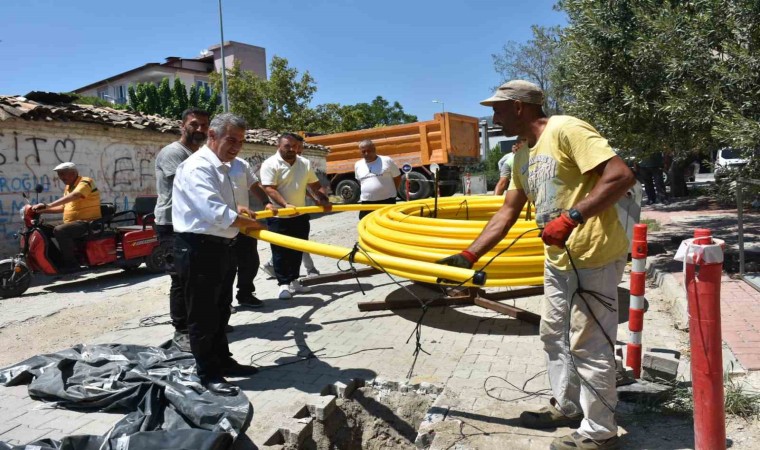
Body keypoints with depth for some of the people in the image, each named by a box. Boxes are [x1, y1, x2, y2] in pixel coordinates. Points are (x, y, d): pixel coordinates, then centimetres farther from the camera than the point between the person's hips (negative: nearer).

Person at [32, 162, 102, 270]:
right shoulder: (68, 187, 19)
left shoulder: (85, 182, -11)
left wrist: (49, 205, -36)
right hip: (73, 222, 10)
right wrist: (43, 211, 6)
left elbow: (73, 196, -30)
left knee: (59, 230, -29)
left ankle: (71, 263, -22)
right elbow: (62, 207, 20)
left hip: (87, 222, -10)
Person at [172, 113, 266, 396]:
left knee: (220, 311, 20)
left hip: (222, 247, 10)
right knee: (202, 316, 2)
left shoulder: (222, 167, 15)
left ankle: (223, 362, 34)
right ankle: (207, 374, 15)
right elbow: (215, 213, -28)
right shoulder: (197, 167, -18)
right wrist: (250, 222, -16)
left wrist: (238, 212, 11)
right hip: (199, 250, -10)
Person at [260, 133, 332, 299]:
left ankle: (294, 281, 25)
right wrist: (285, 204, -32)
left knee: (297, 250, 13)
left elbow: (315, 185, 12)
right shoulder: (270, 164, -10)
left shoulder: (305, 163, 7)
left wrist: (324, 200, -4)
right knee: (281, 251, 1)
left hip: (300, 215, 5)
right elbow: (269, 189, -19)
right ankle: (283, 284, 10)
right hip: (278, 216, -5)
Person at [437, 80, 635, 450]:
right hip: (558, 260, 10)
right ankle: (566, 406, 39)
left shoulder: (566, 130, -16)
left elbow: (621, 176, -23)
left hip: (593, 257, -9)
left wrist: (573, 217, -28)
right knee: (554, 335, 20)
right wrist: (469, 256, 9)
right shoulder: (522, 155, 12)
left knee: (589, 347, 1)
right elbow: (506, 214, 13)